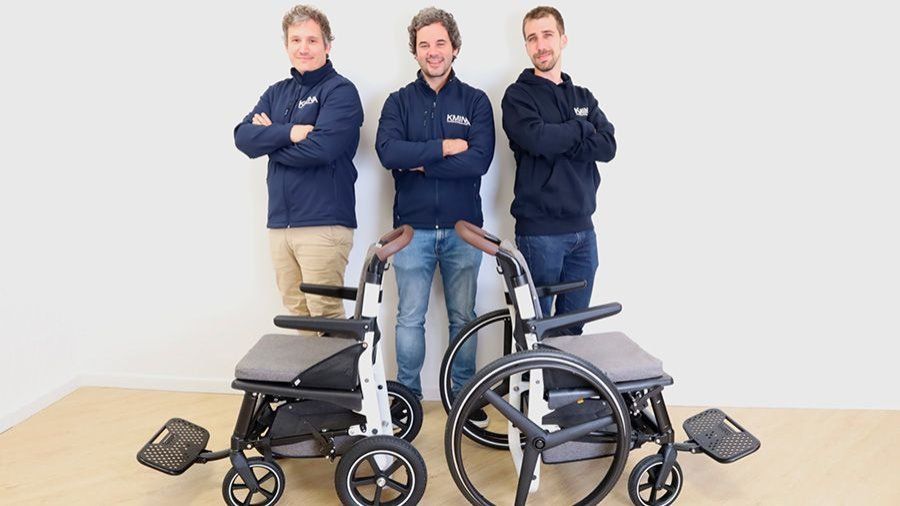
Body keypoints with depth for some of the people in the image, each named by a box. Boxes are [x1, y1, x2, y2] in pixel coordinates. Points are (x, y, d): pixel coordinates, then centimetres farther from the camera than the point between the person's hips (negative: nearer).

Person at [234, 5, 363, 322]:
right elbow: (243, 137, 3)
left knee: (325, 317, -4)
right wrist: (288, 133, -14)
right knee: (296, 314, 12)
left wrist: (269, 140, -4)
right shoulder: (276, 93, 17)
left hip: (323, 224, -6)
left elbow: (320, 148, -18)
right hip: (279, 223, 7)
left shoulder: (341, 91, -4)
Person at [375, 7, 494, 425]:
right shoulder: (399, 101, 5)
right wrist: (444, 147, -15)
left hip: (462, 227, 0)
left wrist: (420, 163, -13)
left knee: (463, 318, 10)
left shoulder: (475, 101, 3)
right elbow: (388, 151, -14)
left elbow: (480, 159, -13)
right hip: (413, 227, 0)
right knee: (410, 318, 7)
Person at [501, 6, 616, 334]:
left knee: (574, 325, 14)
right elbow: (538, 139, -20)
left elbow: (608, 146, -1)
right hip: (540, 230, -5)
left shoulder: (583, 97, 14)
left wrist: (558, 142, -13)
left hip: (582, 228, 5)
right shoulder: (518, 95, 0)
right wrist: (581, 128, -5)